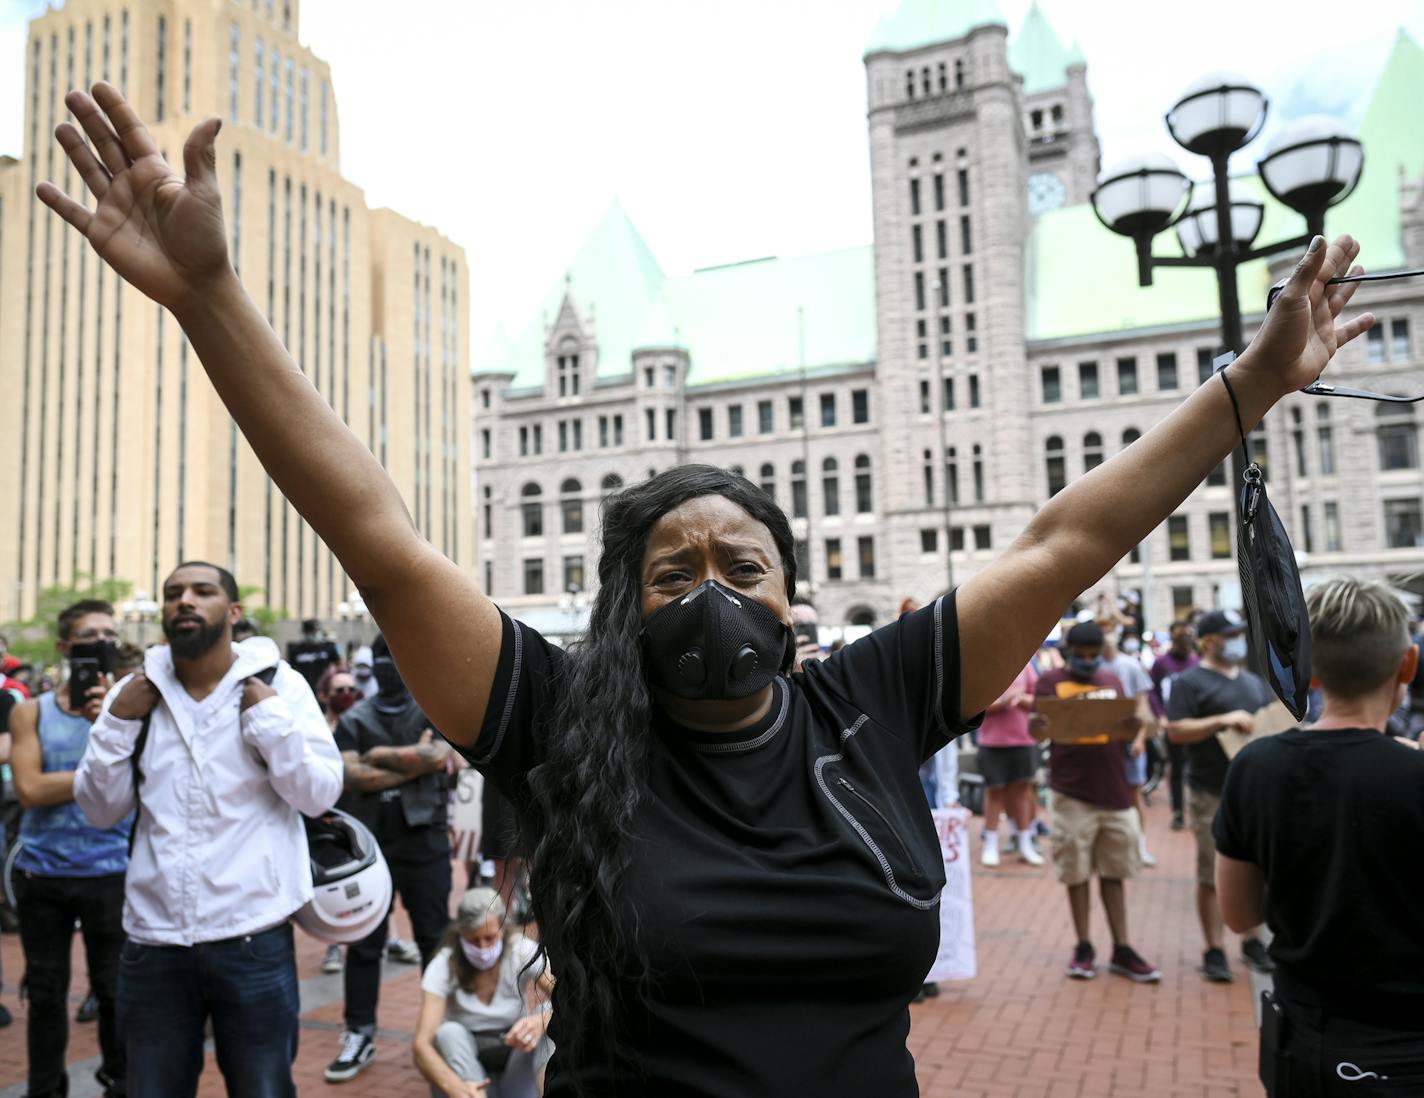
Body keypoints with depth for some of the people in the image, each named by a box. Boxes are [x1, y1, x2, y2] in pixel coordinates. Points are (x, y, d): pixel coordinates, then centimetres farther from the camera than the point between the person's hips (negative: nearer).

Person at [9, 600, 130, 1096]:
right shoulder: (31, 712, 3)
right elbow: (30, 789, -9)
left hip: (111, 872, -1)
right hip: (41, 872, 1)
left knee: (116, 991, 6)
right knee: (45, 991, 12)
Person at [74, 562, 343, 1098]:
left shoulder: (278, 683, -4)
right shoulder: (135, 691, 6)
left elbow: (319, 795, -10)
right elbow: (100, 810, 6)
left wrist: (267, 710, -17)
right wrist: (116, 722, -5)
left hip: (251, 939, -3)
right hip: (151, 941, 3)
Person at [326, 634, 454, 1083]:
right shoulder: (354, 720, 7)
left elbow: (439, 756, -14)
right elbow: (352, 775, -9)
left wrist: (384, 755, -9)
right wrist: (414, 762, -13)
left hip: (425, 839, -1)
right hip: (370, 841, 2)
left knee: (434, 937, 7)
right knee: (363, 942, 9)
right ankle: (360, 1036, 22)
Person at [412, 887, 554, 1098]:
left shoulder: (523, 952, -18)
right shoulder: (443, 966, -20)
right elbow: (420, 1044, -31)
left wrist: (542, 1020, -50)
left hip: (514, 1059, 1)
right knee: (449, 1033, -34)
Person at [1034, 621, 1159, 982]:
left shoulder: (1112, 681, 9)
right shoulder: (1051, 681, -2)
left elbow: (1126, 729, 10)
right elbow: (1039, 728, -9)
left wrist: (1137, 725, -13)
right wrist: (1038, 728, -33)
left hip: (1114, 790, 4)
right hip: (1071, 793, -3)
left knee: (1114, 872, 11)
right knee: (1076, 872, 5)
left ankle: (1122, 950, 19)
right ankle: (1084, 948, 17)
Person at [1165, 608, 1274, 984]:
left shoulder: (1254, 681, 16)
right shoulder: (1189, 682, -5)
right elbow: (1175, 731, -14)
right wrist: (1223, 720, -22)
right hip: (1213, 794, -6)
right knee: (1213, 876, 2)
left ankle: (1252, 941, 29)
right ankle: (1214, 952, 11)